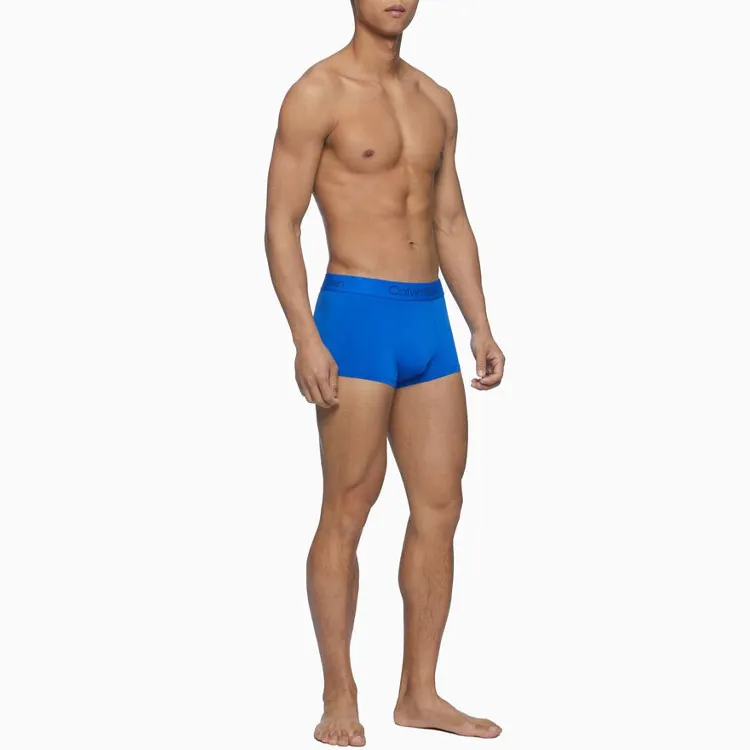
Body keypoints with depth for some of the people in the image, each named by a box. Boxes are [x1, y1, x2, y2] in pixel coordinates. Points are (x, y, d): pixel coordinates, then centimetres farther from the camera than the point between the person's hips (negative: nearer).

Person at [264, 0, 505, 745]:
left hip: (430, 319, 7)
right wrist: (305, 339, -17)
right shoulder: (316, 93, -5)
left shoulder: (436, 100, 15)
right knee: (347, 512, -1)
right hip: (357, 316, -7)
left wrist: (481, 326, 10)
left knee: (440, 508, 6)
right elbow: (280, 224, -9)